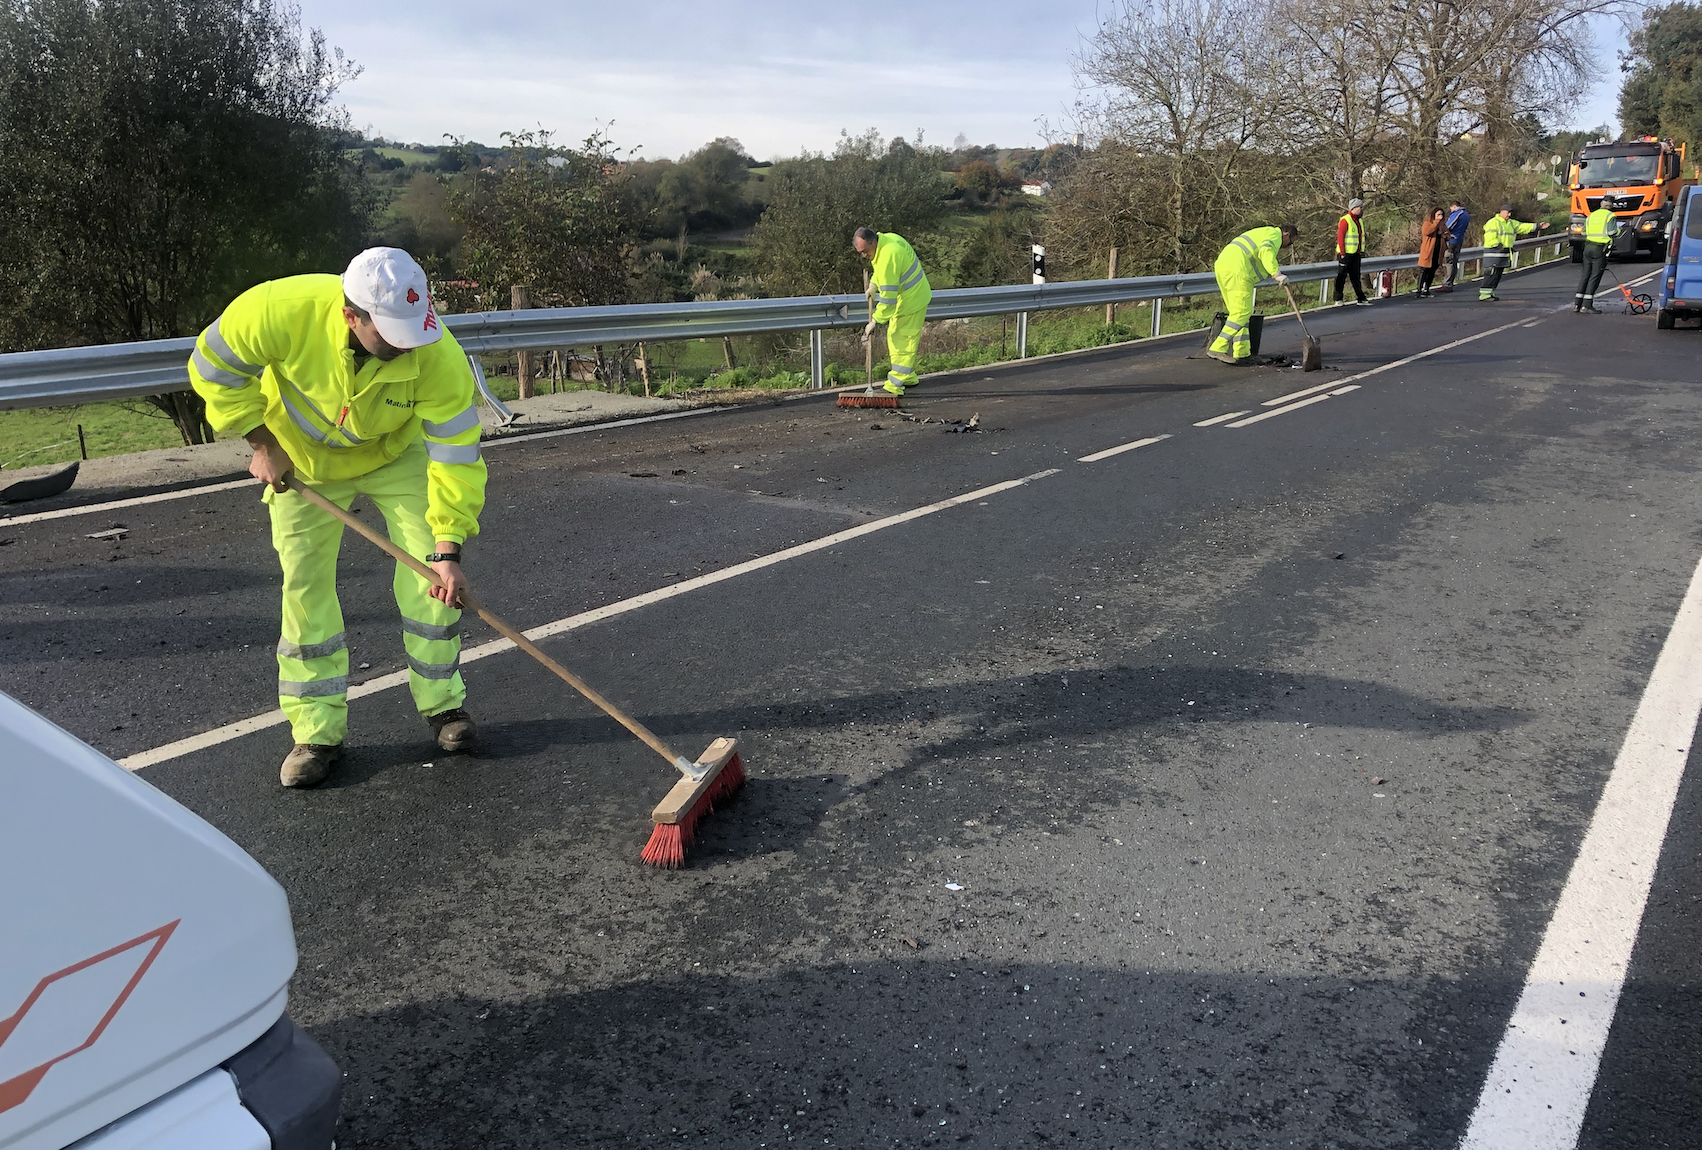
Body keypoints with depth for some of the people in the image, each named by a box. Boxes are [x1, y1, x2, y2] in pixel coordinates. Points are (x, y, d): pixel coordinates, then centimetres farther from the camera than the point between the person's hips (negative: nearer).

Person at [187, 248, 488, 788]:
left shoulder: (439, 357, -36)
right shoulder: (284, 309, -37)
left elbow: (455, 455, -30)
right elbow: (214, 365, -17)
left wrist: (448, 549, -34)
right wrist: (262, 443, -16)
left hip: (396, 454, 0)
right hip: (302, 459, 0)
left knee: (429, 571, -8)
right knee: (305, 586, -1)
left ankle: (442, 702, 11)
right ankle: (317, 731, 9)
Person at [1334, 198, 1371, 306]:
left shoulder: (1359, 221, 15)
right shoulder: (1345, 220, -12)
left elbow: (1361, 237, 21)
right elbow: (1340, 237, -16)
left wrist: (1362, 251, 16)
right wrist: (1342, 253, -19)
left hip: (1356, 254, 8)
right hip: (1346, 254, -8)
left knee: (1356, 277, 10)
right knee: (1341, 277, 0)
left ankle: (1361, 299, 11)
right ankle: (1338, 299, 6)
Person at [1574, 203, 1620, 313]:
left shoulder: (1591, 215, 14)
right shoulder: (1610, 216, -2)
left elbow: (1584, 233, 14)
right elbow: (1612, 233, -11)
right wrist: (1619, 230, 9)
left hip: (1588, 247, 5)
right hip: (1600, 250, -5)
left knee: (1585, 275, 10)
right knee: (1595, 276, -3)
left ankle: (1577, 304, 6)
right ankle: (1587, 304, -7)